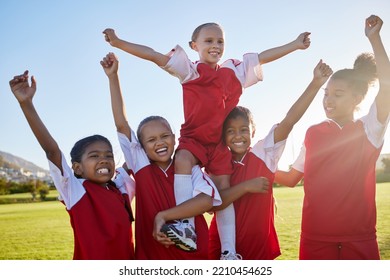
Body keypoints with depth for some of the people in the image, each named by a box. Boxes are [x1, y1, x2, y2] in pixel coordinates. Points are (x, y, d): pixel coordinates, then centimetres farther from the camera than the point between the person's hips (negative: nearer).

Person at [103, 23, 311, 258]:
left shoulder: (235, 71, 7)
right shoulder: (189, 70, -3)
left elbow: (264, 57, 13)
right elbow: (153, 55, -11)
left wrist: (295, 45, 14)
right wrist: (118, 42, -19)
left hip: (220, 143, 3)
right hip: (193, 138, -3)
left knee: (224, 188, 0)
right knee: (183, 159, -34)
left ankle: (228, 250, 6)